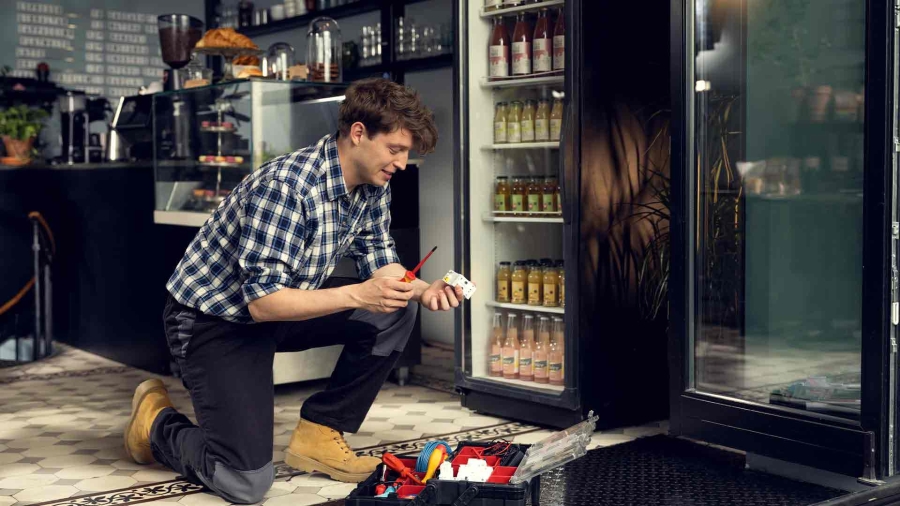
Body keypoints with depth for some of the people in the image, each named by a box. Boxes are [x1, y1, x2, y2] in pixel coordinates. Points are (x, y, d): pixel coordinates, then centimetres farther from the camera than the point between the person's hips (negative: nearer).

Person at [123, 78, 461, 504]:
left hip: (283, 306, 8)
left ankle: (319, 434, 3)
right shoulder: (285, 186, -31)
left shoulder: (373, 187, -5)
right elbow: (262, 301, -31)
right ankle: (155, 421, 13)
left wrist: (422, 289, -15)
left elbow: (379, 263, 5)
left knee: (394, 314, -10)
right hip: (212, 320, -8)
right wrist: (357, 295, -36)